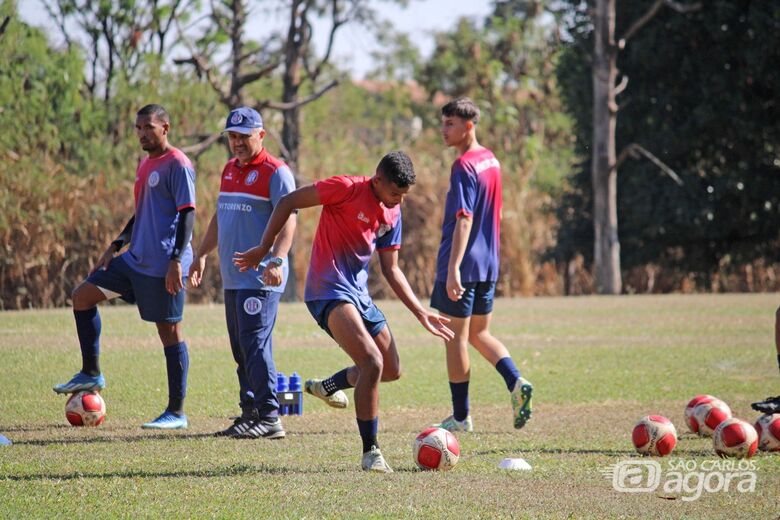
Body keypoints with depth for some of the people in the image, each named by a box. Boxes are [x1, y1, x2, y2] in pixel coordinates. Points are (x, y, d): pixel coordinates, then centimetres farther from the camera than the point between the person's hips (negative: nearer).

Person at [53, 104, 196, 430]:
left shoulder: (177, 164, -11)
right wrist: (117, 245, 18)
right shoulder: (144, 164, 16)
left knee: (169, 331, -4)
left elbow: (187, 214, -16)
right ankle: (91, 374, 15)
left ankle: (176, 412, 1)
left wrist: (176, 260, -22)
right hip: (135, 258, 9)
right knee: (83, 295, 7)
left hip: (163, 265, -9)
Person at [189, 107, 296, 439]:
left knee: (255, 344, -14)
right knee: (241, 348, 10)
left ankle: (269, 418, -13)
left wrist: (277, 260, -31)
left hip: (261, 278, -9)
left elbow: (287, 220, -18)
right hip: (232, 277, 9)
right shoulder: (229, 170, 18)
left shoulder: (275, 172, -8)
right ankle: (250, 412, 15)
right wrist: (202, 255, 25)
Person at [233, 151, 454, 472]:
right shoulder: (346, 189, -13)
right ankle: (370, 452, -13)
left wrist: (421, 313, 10)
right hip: (328, 292, -8)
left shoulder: (393, 214, 9)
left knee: (391, 370, 15)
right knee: (373, 363, -23)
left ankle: (326, 387, 41)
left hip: (359, 295, 8)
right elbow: (287, 202, -9)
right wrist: (263, 250, -8)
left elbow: (390, 270, 16)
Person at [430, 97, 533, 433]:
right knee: (479, 333, 18)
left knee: (455, 337, 1)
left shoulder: (464, 166, -16)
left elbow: (464, 219, -24)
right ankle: (516, 383, -4)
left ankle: (460, 417, 6)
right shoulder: (491, 160, 11)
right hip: (488, 264, 8)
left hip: (462, 265, -8)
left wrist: (453, 268, -29)